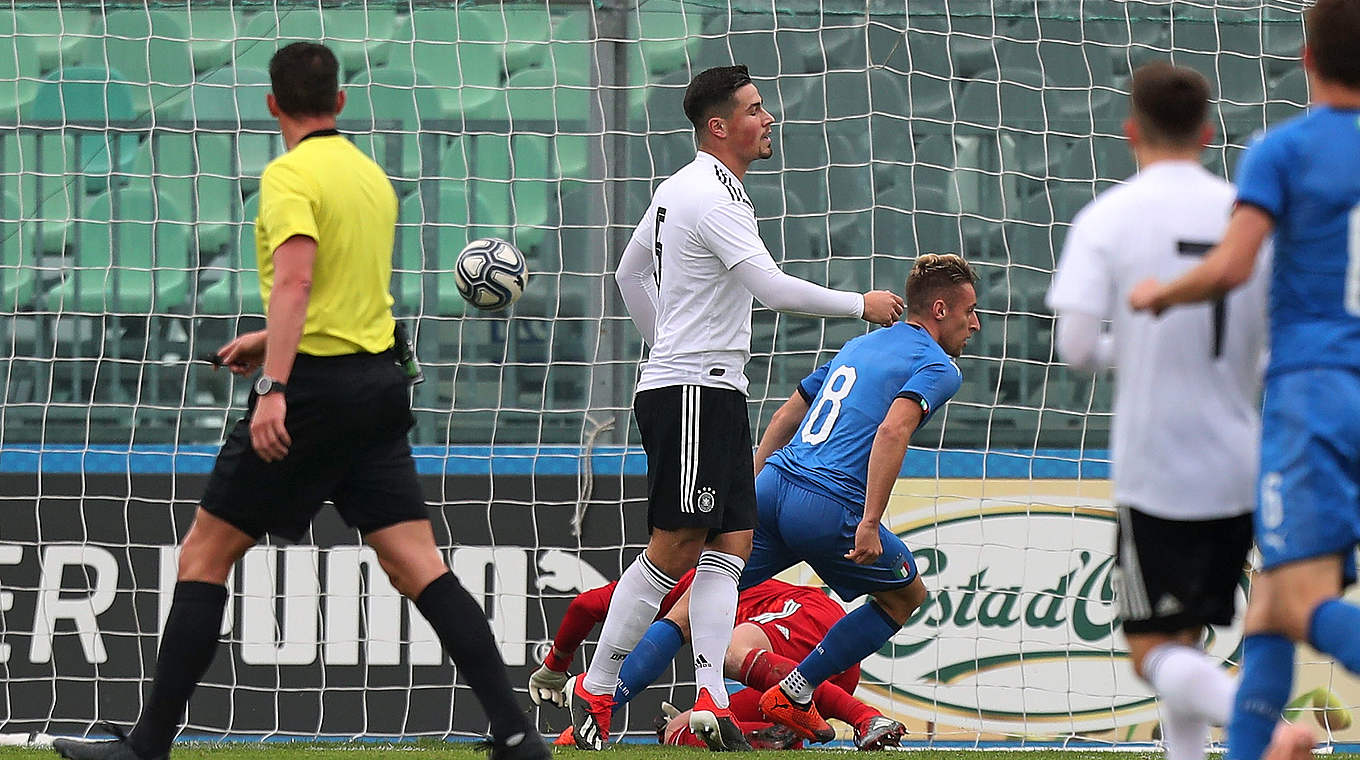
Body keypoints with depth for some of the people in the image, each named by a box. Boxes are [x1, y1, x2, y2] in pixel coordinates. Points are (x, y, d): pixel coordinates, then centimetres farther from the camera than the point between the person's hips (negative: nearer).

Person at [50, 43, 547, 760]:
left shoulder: (290, 175, -9)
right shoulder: (371, 175, 16)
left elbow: (295, 278, -23)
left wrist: (274, 386, -30)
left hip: (315, 386, -7)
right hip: (379, 380, 7)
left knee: (204, 554, 2)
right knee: (418, 566, 2)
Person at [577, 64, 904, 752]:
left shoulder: (678, 190, 17)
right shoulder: (711, 198, -14)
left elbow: (629, 274, 29)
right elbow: (774, 289, -21)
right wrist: (861, 305, -10)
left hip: (713, 392, 10)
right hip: (692, 393, -10)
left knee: (731, 544, 1)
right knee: (675, 548, -8)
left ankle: (711, 702, -9)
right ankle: (595, 691, -1)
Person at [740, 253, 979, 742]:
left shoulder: (859, 347, 27)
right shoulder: (937, 367, 1)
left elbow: (785, 417, 29)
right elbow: (892, 431, -17)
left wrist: (752, 491, 34)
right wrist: (869, 526, -21)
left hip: (770, 485, 7)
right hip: (829, 508, -7)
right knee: (906, 597, 17)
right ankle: (793, 695, 13)